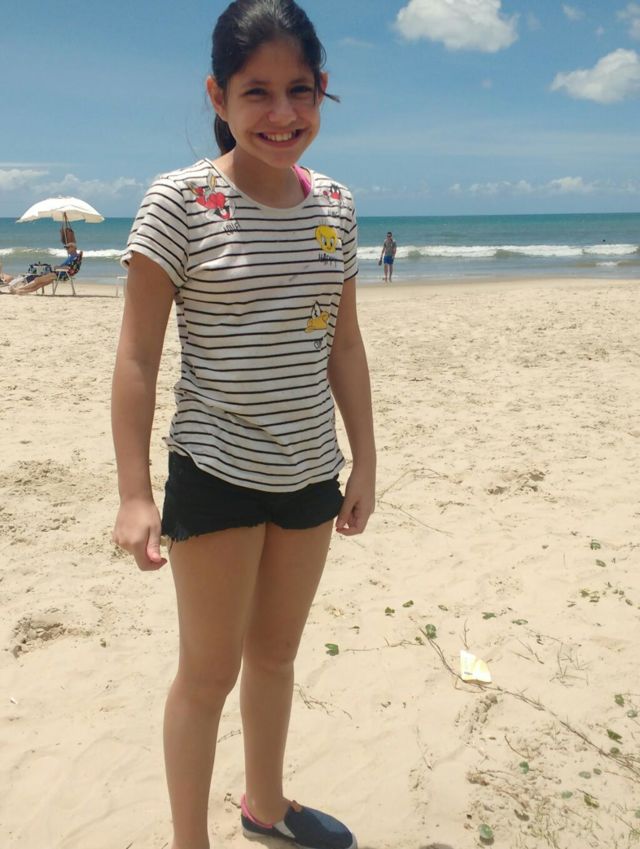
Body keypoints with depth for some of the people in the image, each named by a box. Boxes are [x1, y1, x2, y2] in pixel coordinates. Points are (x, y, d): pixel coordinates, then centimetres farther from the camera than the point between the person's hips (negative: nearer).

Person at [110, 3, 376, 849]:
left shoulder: (335, 203, 3)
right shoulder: (179, 200, -11)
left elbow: (345, 346, 9)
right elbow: (137, 356, -11)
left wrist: (365, 461, 10)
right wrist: (134, 495, -14)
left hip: (311, 472, 5)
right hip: (216, 472, -5)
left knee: (276, 652, 21)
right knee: (210, 671, 8)